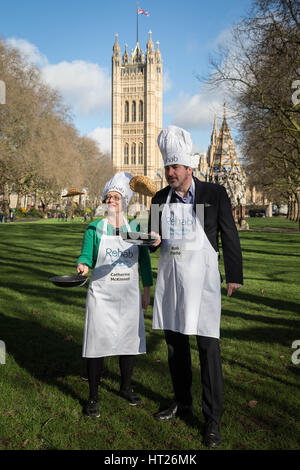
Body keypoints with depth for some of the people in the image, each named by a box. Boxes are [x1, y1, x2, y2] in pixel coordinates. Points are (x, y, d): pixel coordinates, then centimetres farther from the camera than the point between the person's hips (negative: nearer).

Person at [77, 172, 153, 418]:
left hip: (129, 296, 2)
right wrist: (83, 266, -25)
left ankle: (126, 386, 32)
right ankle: (93, 396, 15)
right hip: (102, 294, -2)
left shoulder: (136, 228, 5)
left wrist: (147, 291, 8)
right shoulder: (95, 229, 0)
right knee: (98, 342, -1)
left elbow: (144, 261, 9)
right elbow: (86, 256, -1)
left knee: (129, 340, 10)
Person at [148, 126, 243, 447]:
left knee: (208, 345, -4)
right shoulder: (159, 199, 8)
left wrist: (234, 275, -5)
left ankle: (212, 418, 9)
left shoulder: (214, 194, -4)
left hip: (201, 277, -4)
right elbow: (152, 239, 15)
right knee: (175, 341, 13)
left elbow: (229, 236, -2)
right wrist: (152, 241, -9)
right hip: (170, 277, 5)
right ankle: (182, 402, 32)